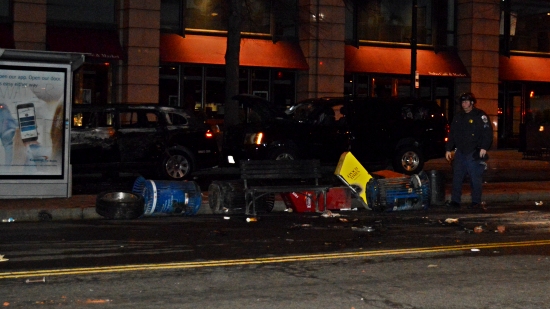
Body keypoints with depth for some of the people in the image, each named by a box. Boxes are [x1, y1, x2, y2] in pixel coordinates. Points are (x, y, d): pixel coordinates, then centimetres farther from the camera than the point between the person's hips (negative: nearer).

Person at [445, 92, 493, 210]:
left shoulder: (480, 116, -3)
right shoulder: (458, 117, 15)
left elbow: (487, 133, -9)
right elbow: (452, 134, 19)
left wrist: (484, 148, -17)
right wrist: (448, 149, 13)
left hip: (474, 154, -6)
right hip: (460, 152, 6)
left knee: (475, 178, -1)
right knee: (457, 177, 3)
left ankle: (476, 202, 6)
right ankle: (455, 201, 6)